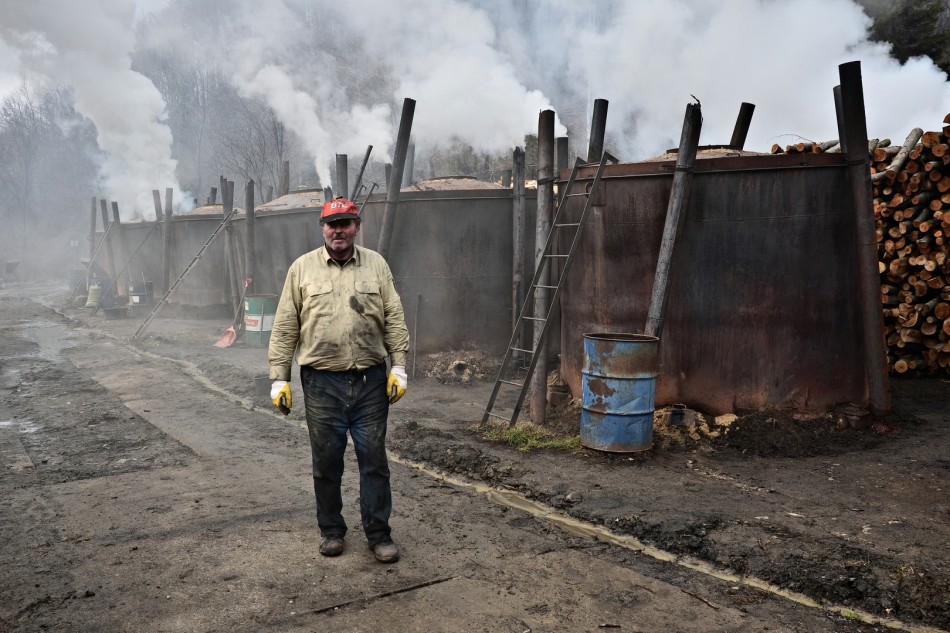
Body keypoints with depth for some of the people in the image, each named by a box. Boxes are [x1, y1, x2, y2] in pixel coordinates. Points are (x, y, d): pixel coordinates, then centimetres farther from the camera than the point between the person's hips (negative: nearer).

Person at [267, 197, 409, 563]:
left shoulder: (376, 265, 6)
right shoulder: (302, 268, 3)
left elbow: (395, 321, 5)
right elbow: (284, 330, 4)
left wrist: (399, 368, -2)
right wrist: (279, 379, 0)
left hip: (371, 382, 0)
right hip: (322, 383, 0)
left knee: (374, 460, 5)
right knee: (326, 462, 10)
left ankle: (379, 533, 18)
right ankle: (331, 530, 27)